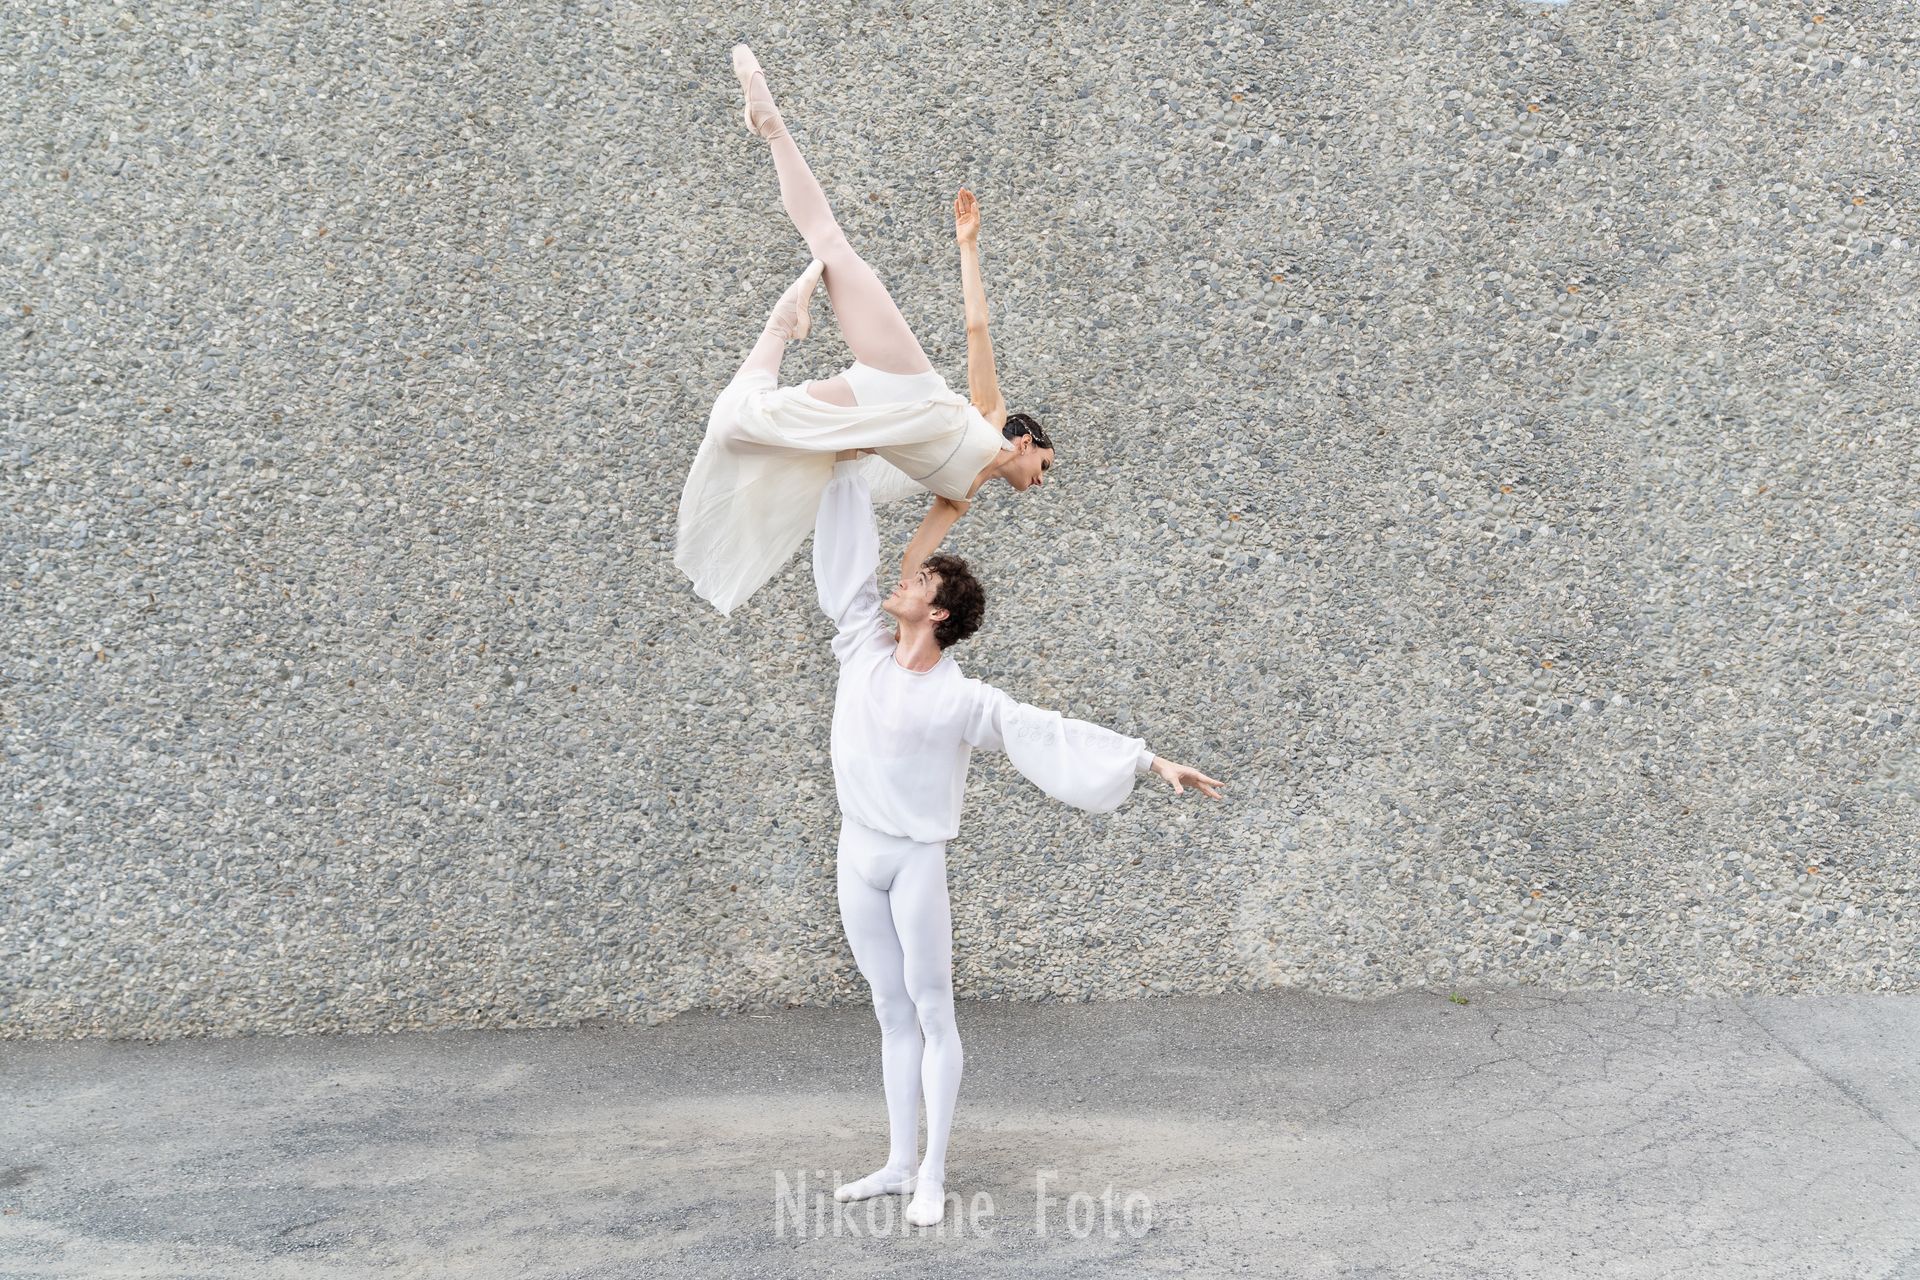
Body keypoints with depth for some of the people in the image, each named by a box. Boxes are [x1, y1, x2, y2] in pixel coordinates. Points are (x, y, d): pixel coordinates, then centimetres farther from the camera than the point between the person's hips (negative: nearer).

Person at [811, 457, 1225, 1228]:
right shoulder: (863, 651, 3)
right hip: (856, 856, 5)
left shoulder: (964, 699, -10)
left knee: (932, 1013, -1)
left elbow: (1054, 734, -10)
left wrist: (1153, 761, -14)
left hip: (917, 861, -5)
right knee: (893, 1014, 11)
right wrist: (845, 467, 9)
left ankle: (933, 1176, 2)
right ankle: (898, 1164, 16)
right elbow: (848, 563, 8)